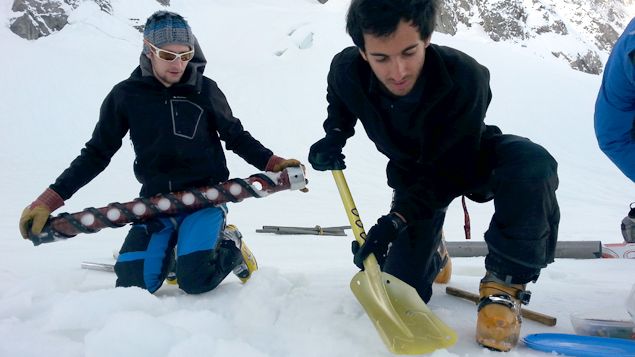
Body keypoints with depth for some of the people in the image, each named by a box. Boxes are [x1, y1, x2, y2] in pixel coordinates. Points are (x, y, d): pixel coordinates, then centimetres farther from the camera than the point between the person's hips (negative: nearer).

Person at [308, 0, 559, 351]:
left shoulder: (465, 78, -36)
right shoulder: (346, 71, -25)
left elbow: (454, 170, -30)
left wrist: (397, 218, -39)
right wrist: (334, 135, -17)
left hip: (469, 160, -2)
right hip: (414, 173, 3)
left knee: (532, 163, -39)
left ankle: (503, 284, -19)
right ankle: (431, 252, 34)